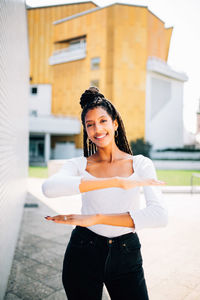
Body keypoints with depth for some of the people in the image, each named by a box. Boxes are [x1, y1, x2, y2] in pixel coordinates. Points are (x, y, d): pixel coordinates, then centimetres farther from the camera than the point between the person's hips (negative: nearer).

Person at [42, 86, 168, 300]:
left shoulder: (141, 164, -5)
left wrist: (95, 218, -25)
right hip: (83, 252, 0)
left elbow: (160, 216, -19)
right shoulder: (78, 164, -4)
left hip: (126, 257, 0)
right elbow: (49, 188, -27)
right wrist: (116, 181, -33)